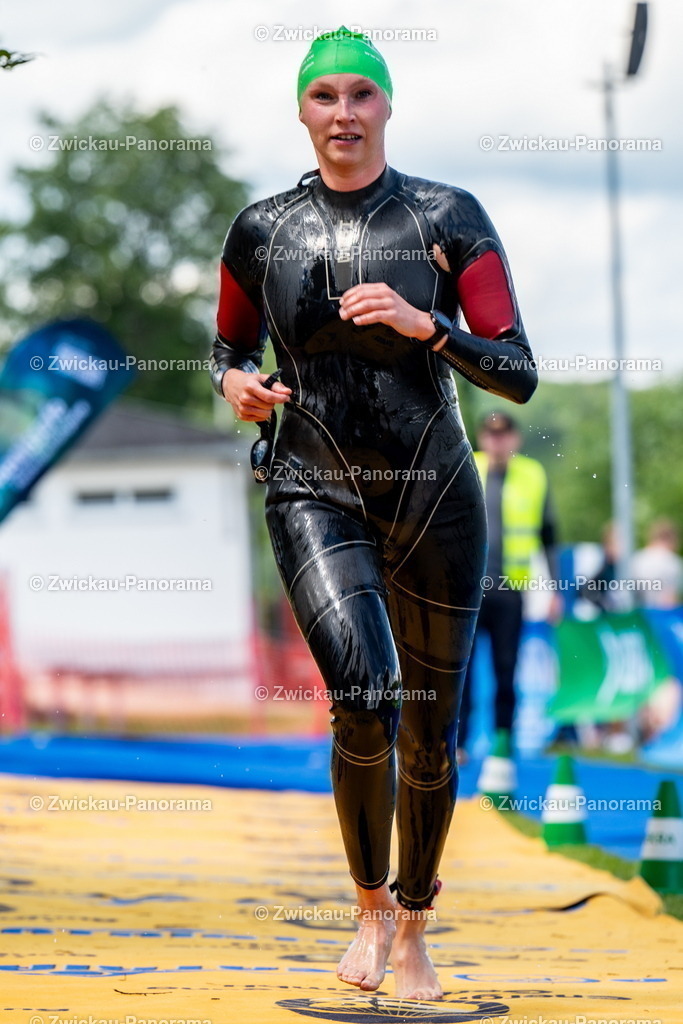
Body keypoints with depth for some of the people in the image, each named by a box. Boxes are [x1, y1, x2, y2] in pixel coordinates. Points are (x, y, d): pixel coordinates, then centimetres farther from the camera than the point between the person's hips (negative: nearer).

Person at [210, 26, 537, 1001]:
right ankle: (369, 906, 2)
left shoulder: (449, 218, -2)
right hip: (316, 493, -1)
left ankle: (414, 928, 31)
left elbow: (519, 374, -4)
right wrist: (236, 383, -3)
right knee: (366, 700, -22)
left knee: (432, 731, 8)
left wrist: (423, 325, -19)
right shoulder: (261, 231, 3)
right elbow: (231, 344, 20)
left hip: (435, 495, 1)